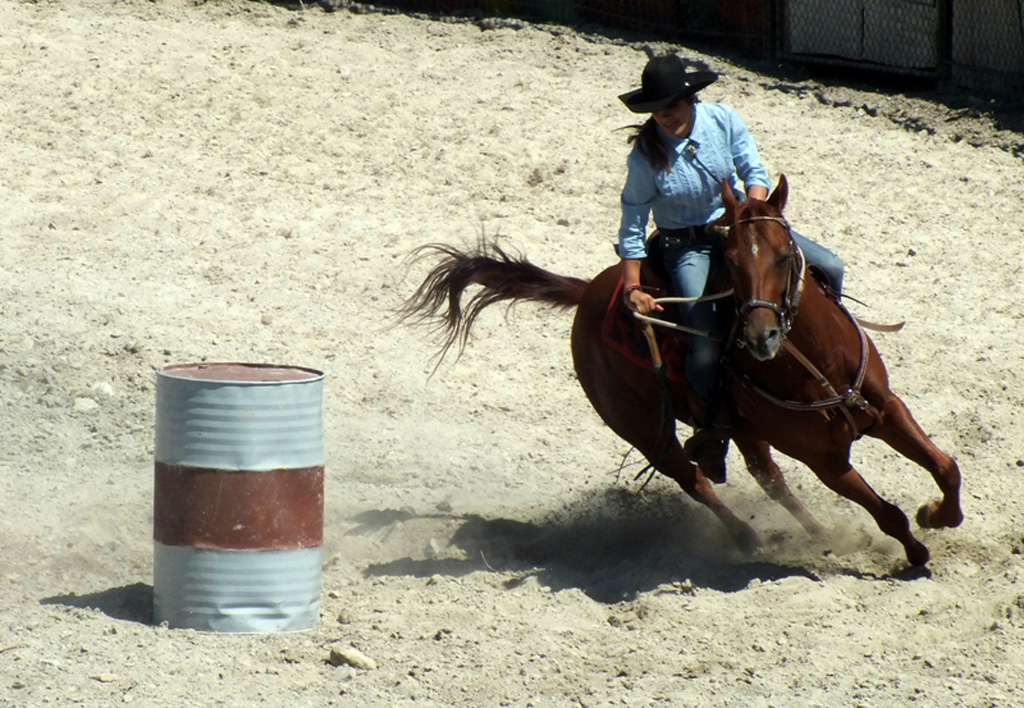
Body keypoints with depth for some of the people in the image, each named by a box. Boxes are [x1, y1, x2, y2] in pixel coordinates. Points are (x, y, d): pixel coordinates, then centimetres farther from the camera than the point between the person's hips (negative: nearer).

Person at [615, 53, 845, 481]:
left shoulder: (723, 121, -10)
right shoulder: (645, 156, -17)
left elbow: (754, 172, -2)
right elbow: (632, 225, -10)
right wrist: (633, 289, -16)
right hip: (688, 247, -4)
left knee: (828, 269, -9)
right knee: (705, 350, -19)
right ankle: (709, 433, 5)